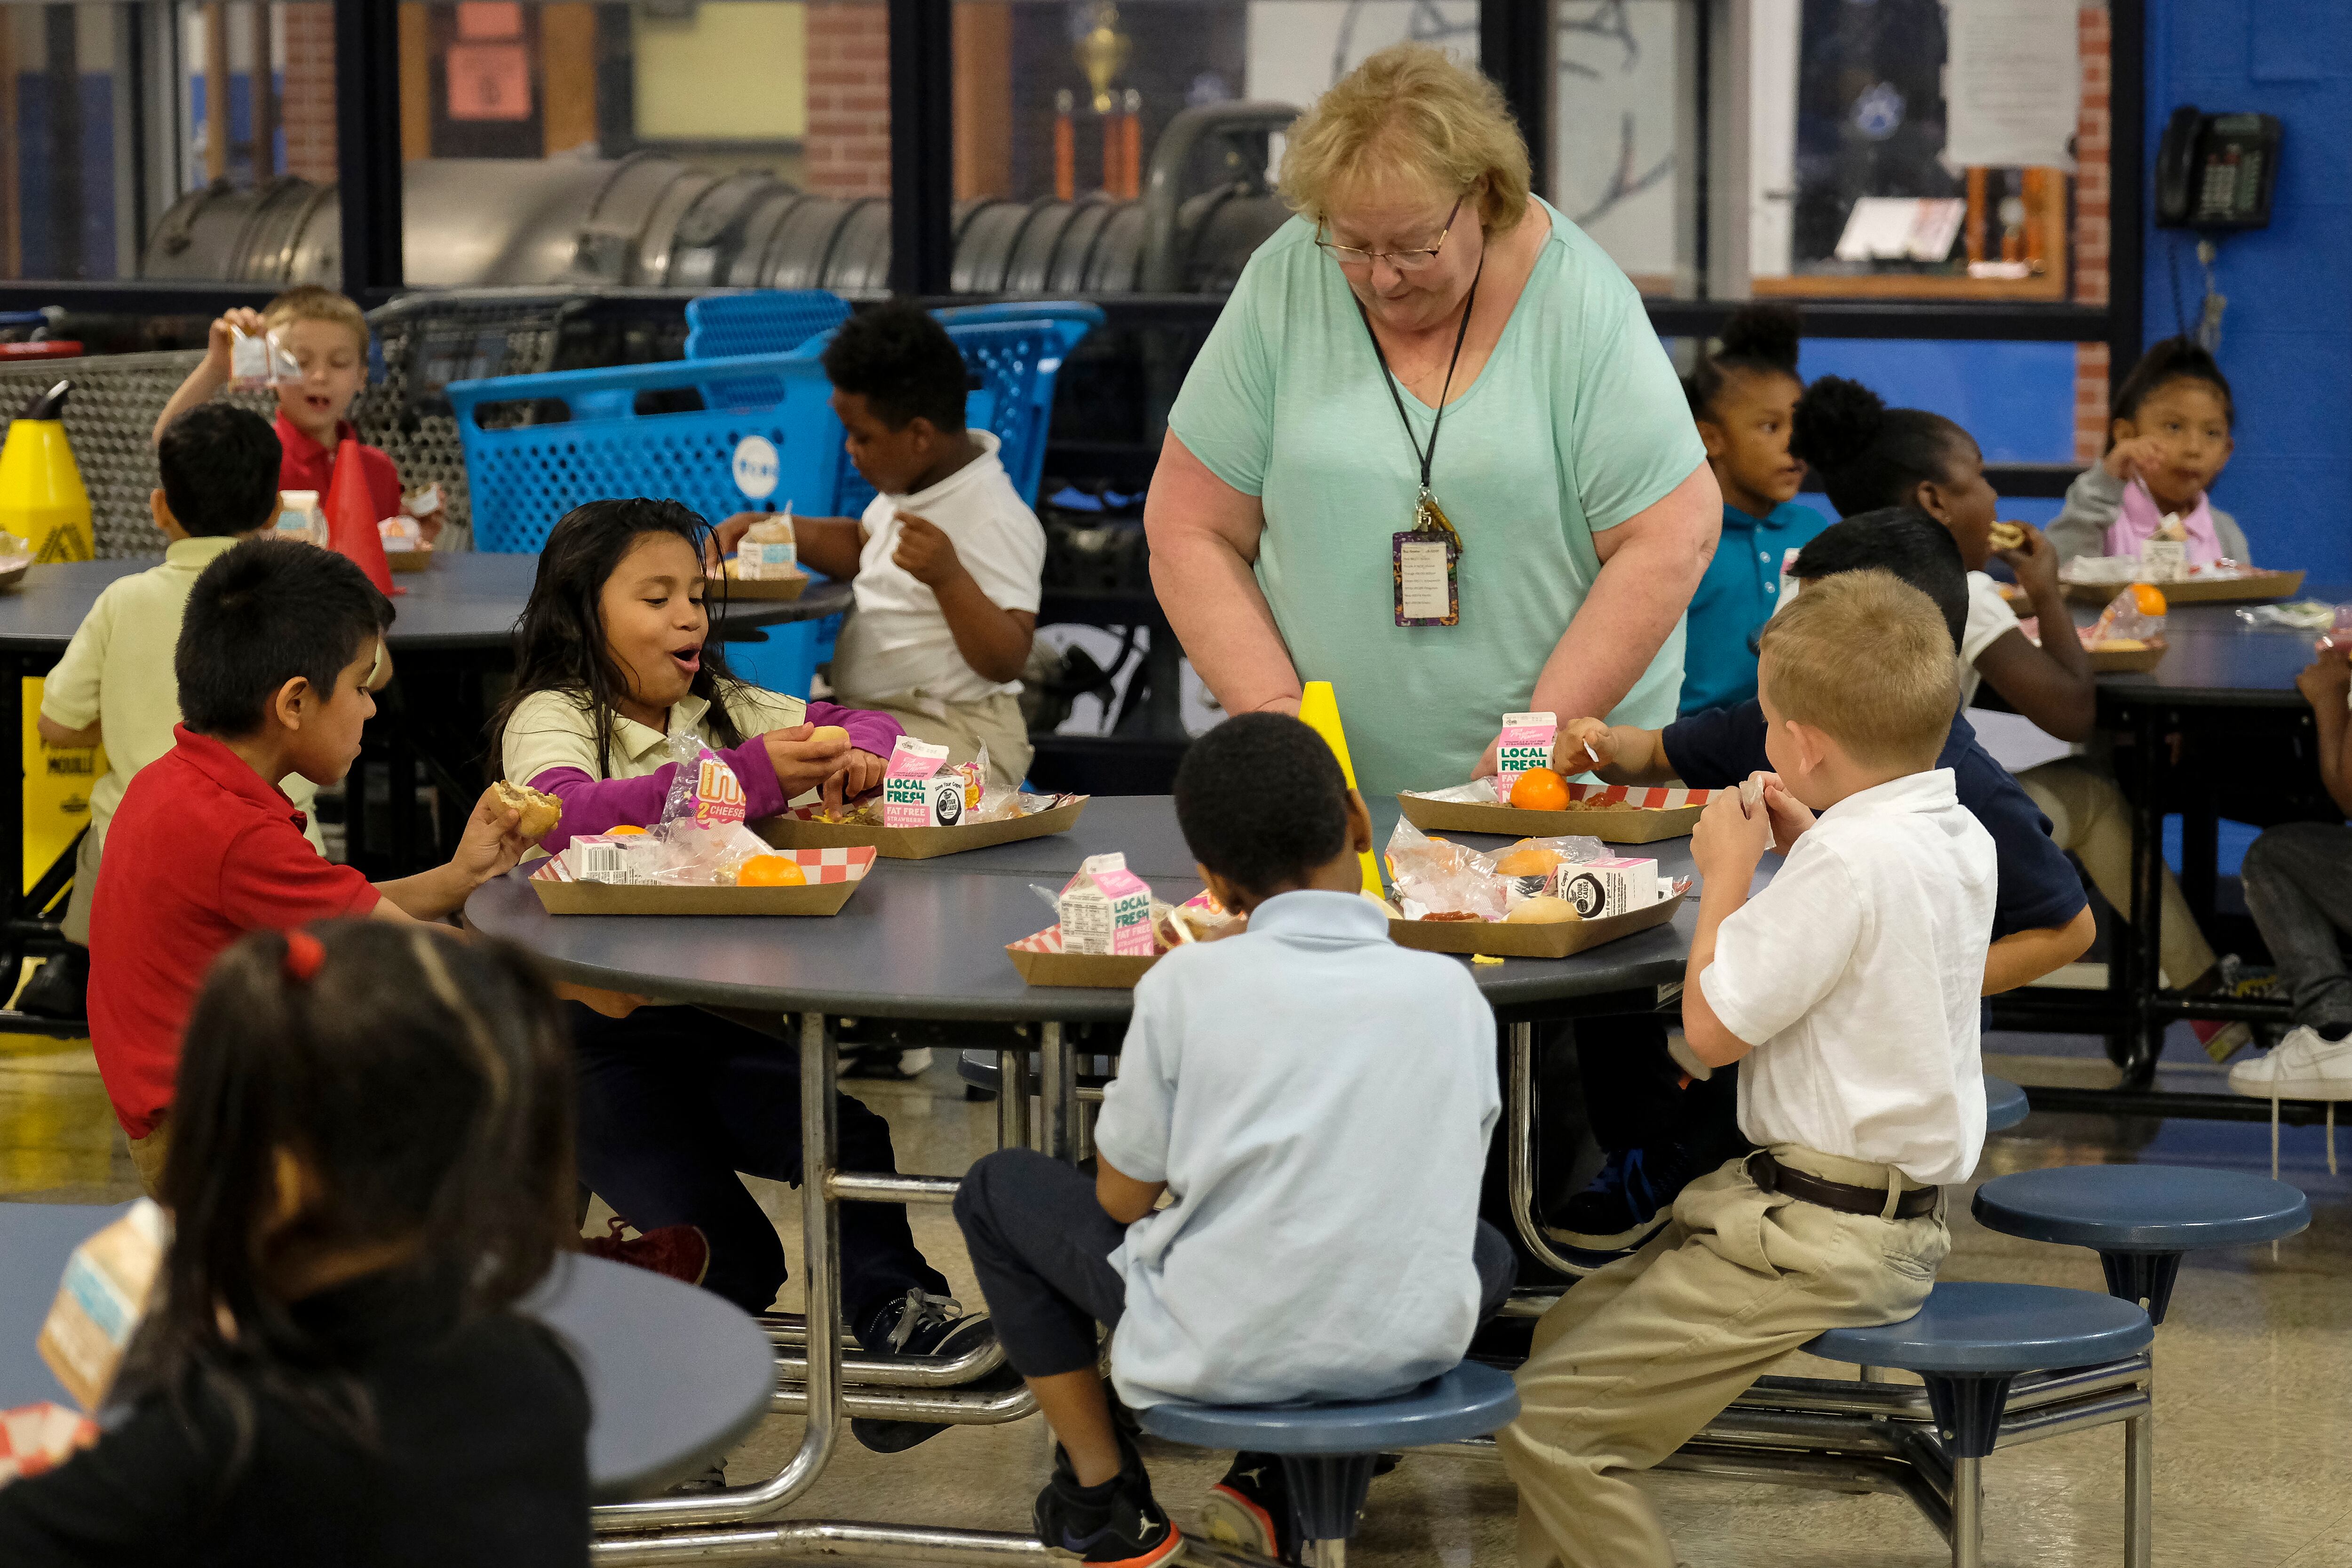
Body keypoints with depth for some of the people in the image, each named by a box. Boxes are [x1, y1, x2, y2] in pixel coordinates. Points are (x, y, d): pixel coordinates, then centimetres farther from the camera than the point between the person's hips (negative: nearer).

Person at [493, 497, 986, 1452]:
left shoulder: (723, 709, 14)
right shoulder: (550, 717, -7)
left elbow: (860, 726, 18)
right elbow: (567, 813, -29)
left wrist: (857, 755, -9)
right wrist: (750, 775, -37)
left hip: (711, 1015, 6)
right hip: (596, 1027, -6)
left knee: (849, 1136, -20)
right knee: (731, 1256, -17)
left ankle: (896, 1311, -8)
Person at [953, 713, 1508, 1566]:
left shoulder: (1188, 984, -10)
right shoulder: (1451, 991, -2)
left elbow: (1122, 1197, 0)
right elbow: (1447, 1186, 10)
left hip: (1221, 1354, -2)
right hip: (1411, 1350, 2)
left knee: (996, 1189, 20)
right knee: (1486, 1252, 37)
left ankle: (1102, 1497, 23)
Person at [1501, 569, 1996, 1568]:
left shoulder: (1850, 861, -23)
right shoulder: (1960, 837, 7)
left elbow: (1713, 1027, -16)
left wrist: (1728, 872, -3)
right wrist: (1804, 846, 15)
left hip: (1820, 1238, -11)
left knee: (1549, 1423, -13)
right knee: (1570, 1329, 21)